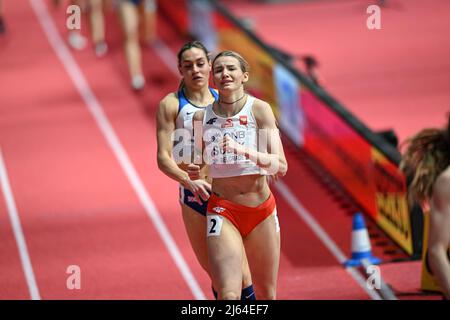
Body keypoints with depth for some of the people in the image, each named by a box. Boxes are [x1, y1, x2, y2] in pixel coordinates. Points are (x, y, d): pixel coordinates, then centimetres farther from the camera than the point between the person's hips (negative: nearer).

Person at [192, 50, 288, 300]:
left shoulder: (260, 110, -8)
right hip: (222, 210, 0)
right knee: (228, 295, -18)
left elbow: (281, 166, -18)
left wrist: (242, 150, -28)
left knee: (266, 295, 13)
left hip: (262, 210, 0)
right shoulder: (202, 116, 0)